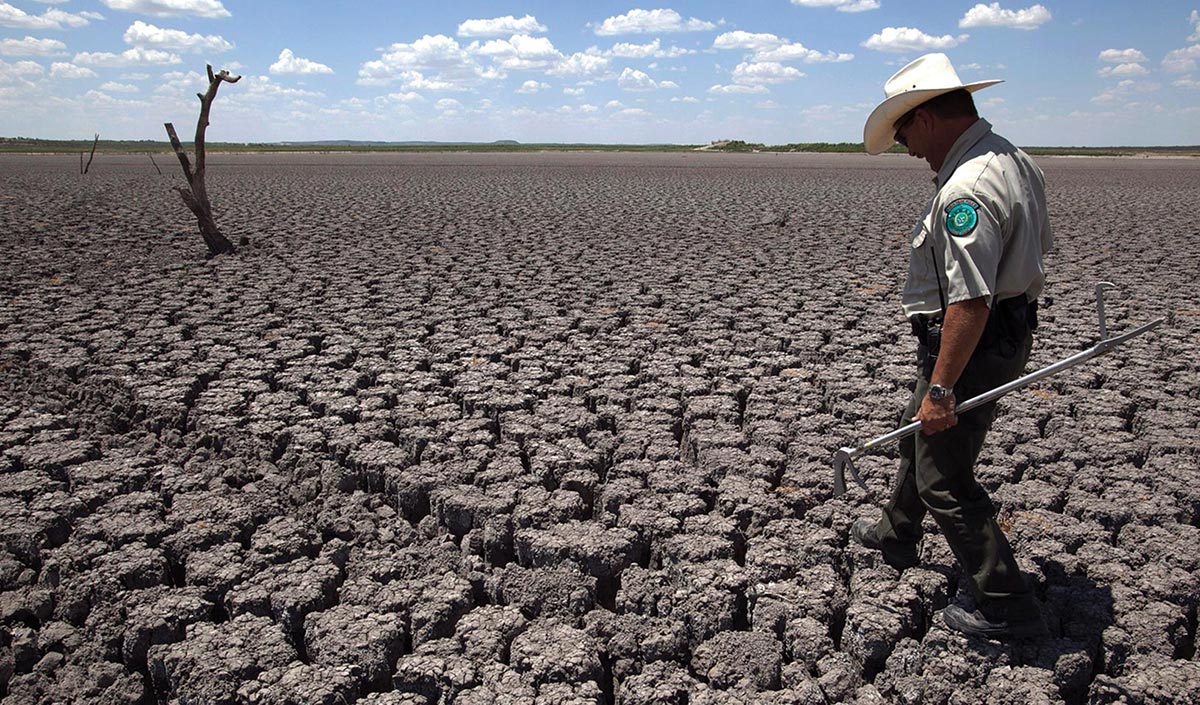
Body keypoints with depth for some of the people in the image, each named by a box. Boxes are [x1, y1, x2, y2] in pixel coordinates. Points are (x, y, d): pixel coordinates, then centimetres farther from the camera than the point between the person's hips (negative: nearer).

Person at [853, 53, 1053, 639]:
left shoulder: (966, 189, -27)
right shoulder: (1014, 160, 7)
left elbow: (970, 302, -32)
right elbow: (1039, 245, 19)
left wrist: (941, 388, -26)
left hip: (971, 345, -11)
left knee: (945, 481, 1)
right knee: (920, 433, 27)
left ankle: (1007, 609, 14)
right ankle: (895, 535, 48)